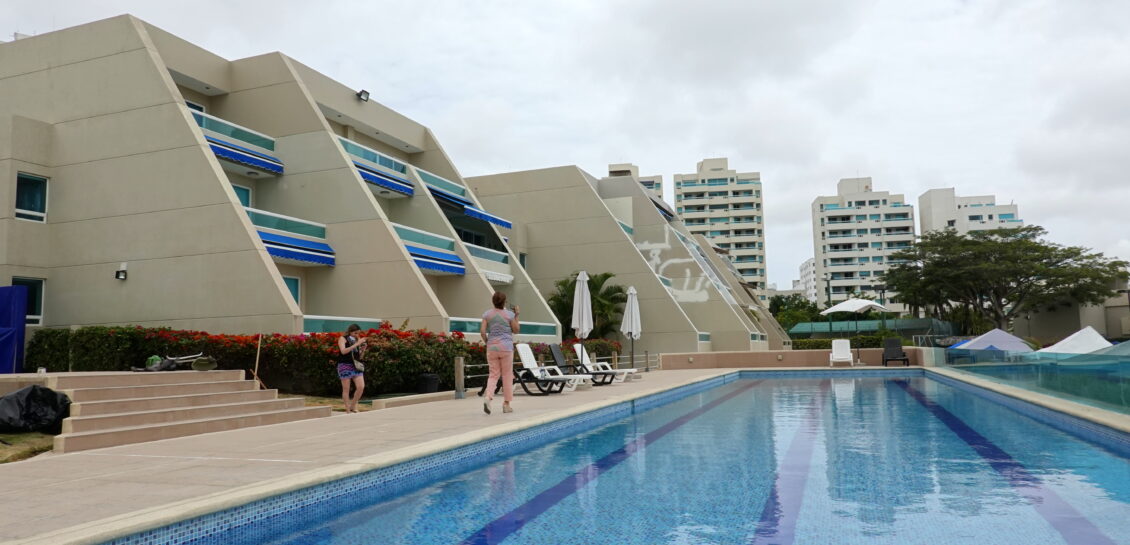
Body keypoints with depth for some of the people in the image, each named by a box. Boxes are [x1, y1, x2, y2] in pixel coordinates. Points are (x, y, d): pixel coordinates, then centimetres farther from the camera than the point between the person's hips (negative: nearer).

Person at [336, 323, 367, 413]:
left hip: (356, 366, 5)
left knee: (361, 387, -5)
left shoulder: (357, 340, 12)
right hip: (345, 366, -5)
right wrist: (356, 344, -22)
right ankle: (348, 410, 5)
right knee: (346, 389, -1)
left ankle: (353, 406, 13)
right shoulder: (342, 339, -2)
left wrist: (363, 350, -4)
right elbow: (343, 351, -20)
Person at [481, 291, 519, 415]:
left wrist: (487, 342, 9)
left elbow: (482, 331, -5)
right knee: (507, 375, 7)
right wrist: (517, 315, 9)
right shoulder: (509, 314, -3)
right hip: (506, 347, -2)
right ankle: (506, 404, 11)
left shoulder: (487, 314, 1)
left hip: (492, 347, 2)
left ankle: (488, 398, -13)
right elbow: (515, 330, 4)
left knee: (493, 374, 9)